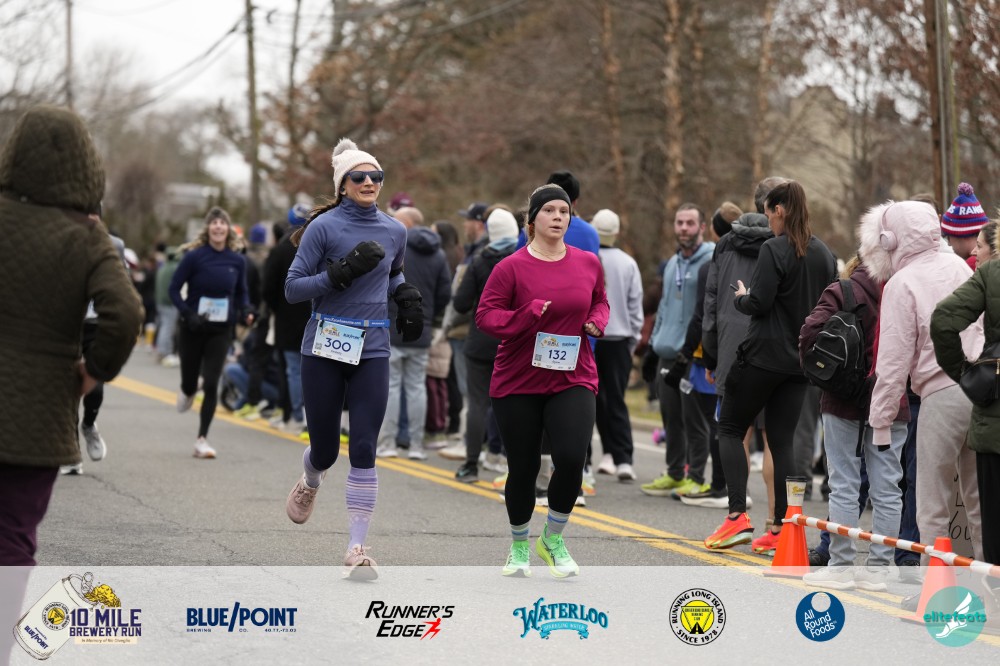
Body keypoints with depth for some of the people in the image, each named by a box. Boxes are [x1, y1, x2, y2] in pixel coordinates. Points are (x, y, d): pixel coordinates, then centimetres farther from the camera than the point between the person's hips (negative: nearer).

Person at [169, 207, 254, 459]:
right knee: (190, 383, 11)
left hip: (222, 331, 1)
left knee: (211, 384, -7)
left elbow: (242, 292, 12)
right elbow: (174, 288, -6)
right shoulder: (194, 256, -11)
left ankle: (202, 440, 1)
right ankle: (187, 391, 50)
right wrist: (187, 314, -20)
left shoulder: (237, 260, -1)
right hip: (194, 328, -1)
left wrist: (246, 311, -7)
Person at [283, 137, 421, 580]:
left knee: (363, 450, -9)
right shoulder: (324, 226, -7)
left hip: (372, 351, 2)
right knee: (325, 448, 6)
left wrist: (407, 295, 8)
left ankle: (357, 549, -7)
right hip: (325, 348, -2)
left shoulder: (394, 232, 8)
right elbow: (293, 288, -9)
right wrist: (342, 273, -21)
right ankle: (309, 484, 45)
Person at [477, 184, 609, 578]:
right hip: (518, 383, -2)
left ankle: (553, 538, 8)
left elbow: (599, 300, 23)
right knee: (523, 468, 6)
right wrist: (528, 315, -23)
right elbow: (486, 316, -8)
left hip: (573, 379, 2)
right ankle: (519, 547, 29)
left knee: (571, 458, -16)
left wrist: (597, 321, 1)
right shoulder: (511, 267, -6)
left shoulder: (588, 264, 5)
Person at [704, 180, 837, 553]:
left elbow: (759, 303, -18)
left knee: (730, 428, 6)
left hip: (763, 354, -6)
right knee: (782, 440, 8)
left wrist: (742, 297, 2)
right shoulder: (824, 255, 9)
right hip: (801, 360, 7)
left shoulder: (774, 250, -13)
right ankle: (780, 529, 5)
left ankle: (738, 515, -7)